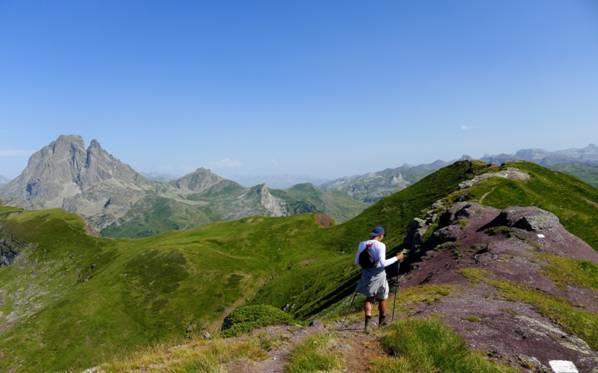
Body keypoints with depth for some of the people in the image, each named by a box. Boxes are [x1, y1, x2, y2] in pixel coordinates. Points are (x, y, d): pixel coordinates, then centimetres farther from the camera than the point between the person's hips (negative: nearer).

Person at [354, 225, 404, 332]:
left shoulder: (362, 244, 0)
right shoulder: (380, 245, -15)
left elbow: (357, 262, 5)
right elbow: (383, 263, -23)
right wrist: (397, 258, -13)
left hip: (366, 275, 4)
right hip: (378, 275, -4)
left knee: (369, 298, 18)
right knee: (382, 298, 21)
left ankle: (367, 321, -3)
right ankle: (382, 320, 37)